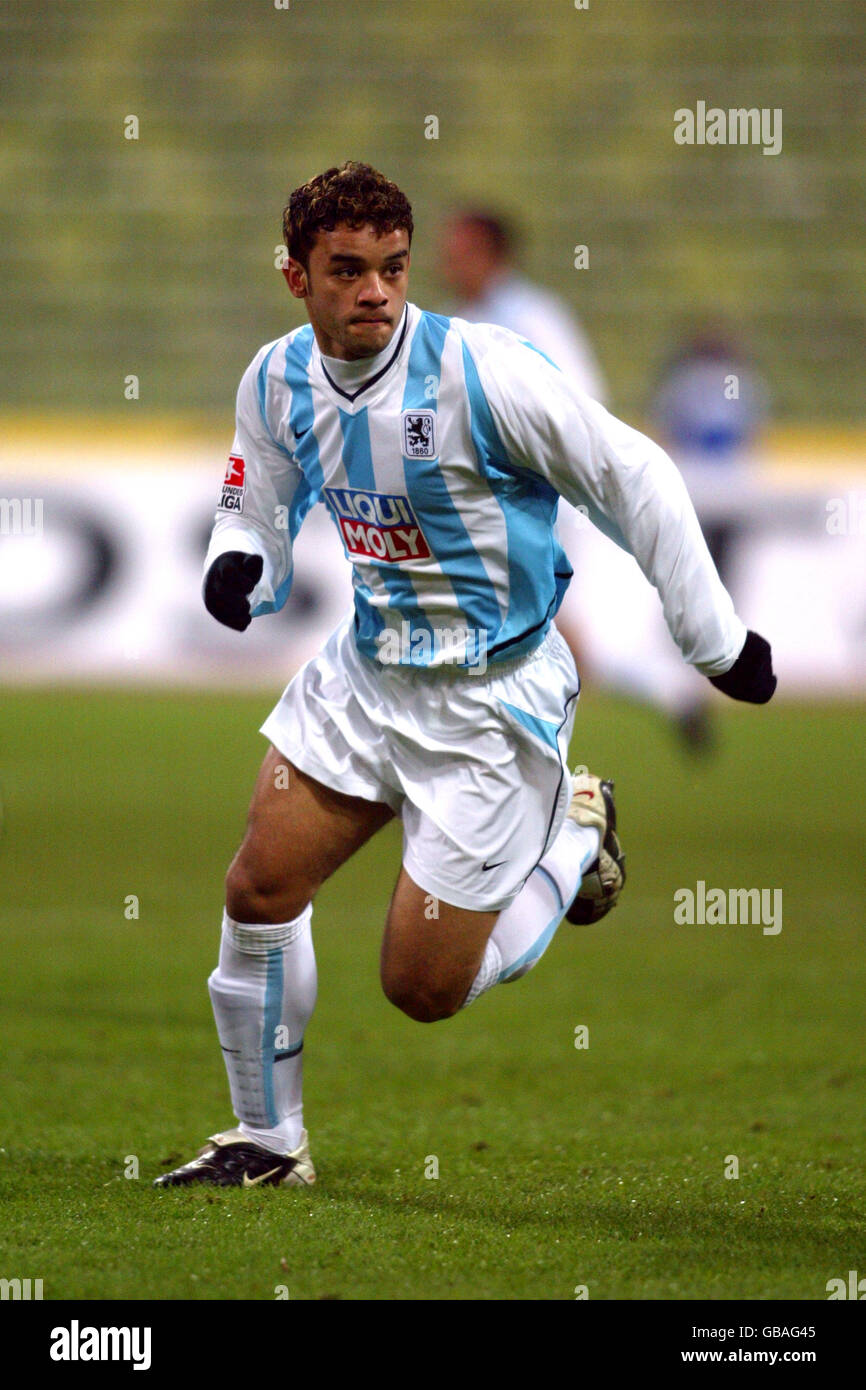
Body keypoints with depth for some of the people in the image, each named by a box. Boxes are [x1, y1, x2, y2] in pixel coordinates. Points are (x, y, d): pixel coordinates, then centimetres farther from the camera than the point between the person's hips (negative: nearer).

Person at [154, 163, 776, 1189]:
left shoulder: (480, 371, -22)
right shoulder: (278, 380, -3)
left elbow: (633, 478, -15)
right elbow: (259, 515, 12)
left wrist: (717, 640, -11)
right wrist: (236, 568, -14)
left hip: (491, 698, -5)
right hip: (367, 670, 5)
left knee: (424, 987, -4)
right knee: (259, 889, -2)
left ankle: (573, 831, 22)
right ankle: (269, 1140, 18)